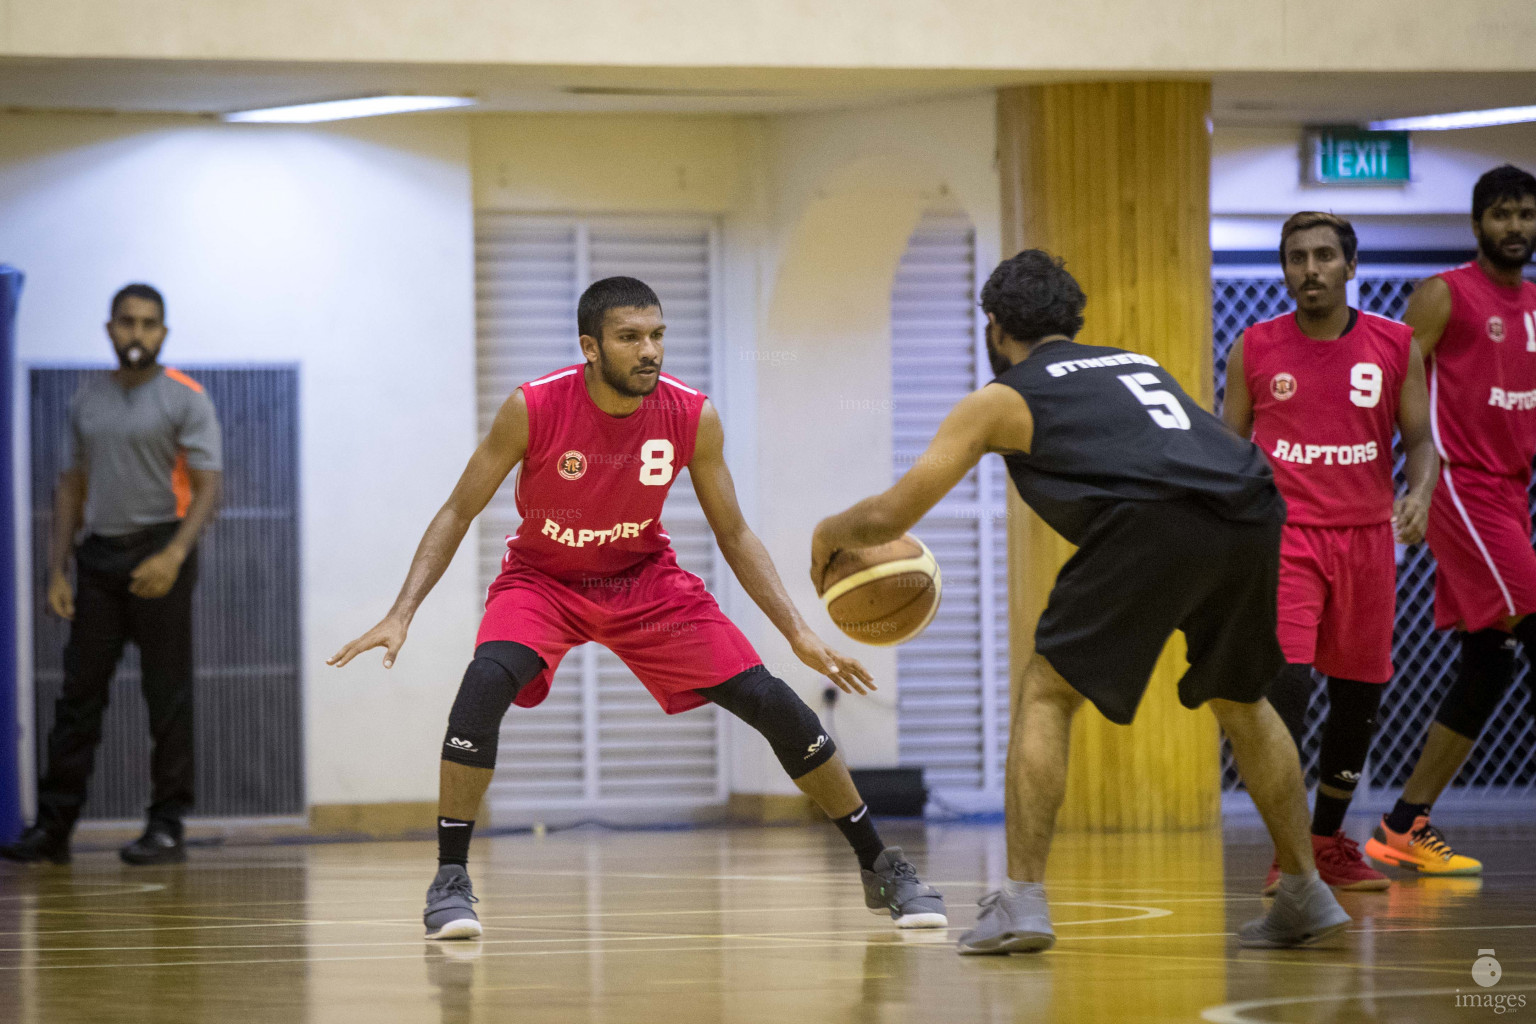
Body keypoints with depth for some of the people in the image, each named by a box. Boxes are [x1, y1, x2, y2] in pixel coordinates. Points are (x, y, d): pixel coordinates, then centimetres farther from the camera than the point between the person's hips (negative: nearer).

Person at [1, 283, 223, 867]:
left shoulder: (185, 400, -3)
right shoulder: (87, 403, 13)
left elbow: (208, 486, -10)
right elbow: (72, 488, 16)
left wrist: (175, 554, -24)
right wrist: (57, 570, 7)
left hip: (158, 555, -5)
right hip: (99, 556, 5)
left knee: (168, 695, -2)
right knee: (79, 693, 2)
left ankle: (167, 827, 2)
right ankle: (53, 828, 2)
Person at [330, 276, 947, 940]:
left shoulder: (692, 418, -19)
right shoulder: (534, 409, -26)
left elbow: (733, 534, -6)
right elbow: (458, 514, -16)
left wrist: (798, 633, -14)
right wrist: (401, 615, -26)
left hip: (645, 580, 2)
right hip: (543, 579, -2)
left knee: (773, 705, -7)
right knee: (486, 682, -33)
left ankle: (880, 868, 10)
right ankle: (450, 880, -22)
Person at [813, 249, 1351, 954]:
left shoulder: (1002, 398, 20)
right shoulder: (1137, 363, 36)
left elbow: (890, 515, 21)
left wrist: (828, 534, 41)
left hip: (1155, 524, -5)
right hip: (1256, 517, 5)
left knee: (1047, 692, 10)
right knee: (1240, 700, 27)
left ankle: (1023, 901, -1)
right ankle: (1305, 897, 27)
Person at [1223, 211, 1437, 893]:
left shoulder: (1396, 347, 2)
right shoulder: (1255, 349, 1)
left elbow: (1421, 437, 4)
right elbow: (1230, 447, 10)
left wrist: (1420, 494, -16)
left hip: (1366, 536, 2)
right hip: (1283, 535, -2)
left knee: (1359, 695, 9)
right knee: (1285, 679, -18)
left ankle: (1328, 843, 28)